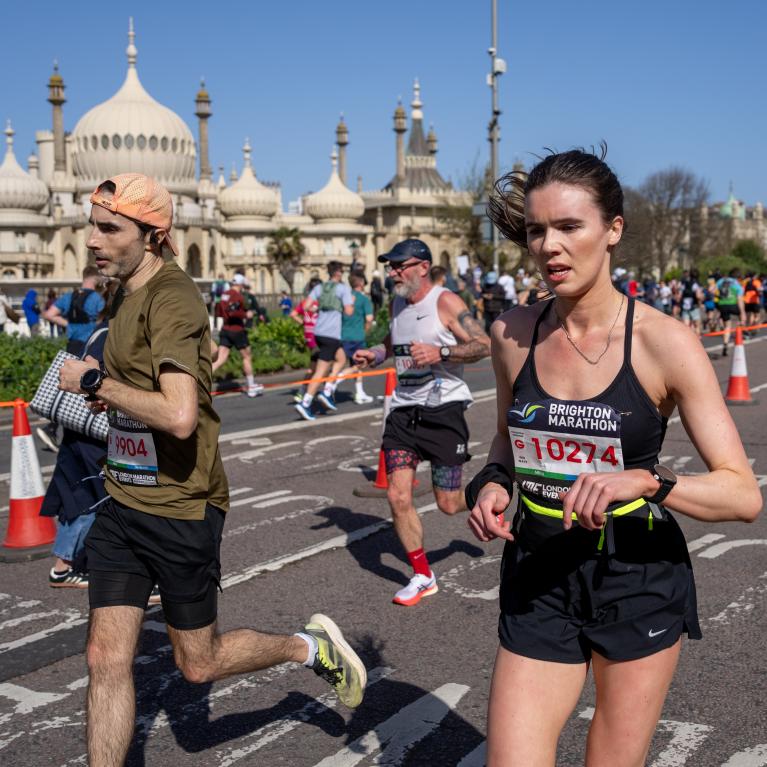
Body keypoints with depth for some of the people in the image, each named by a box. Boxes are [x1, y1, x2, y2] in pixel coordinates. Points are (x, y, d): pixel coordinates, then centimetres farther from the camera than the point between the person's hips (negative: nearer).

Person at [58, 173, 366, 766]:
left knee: (199, 663, 10)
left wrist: (94, 381, -21)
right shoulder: (133, 295, 9)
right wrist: (110, 394, 7)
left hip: (179, 510, -8)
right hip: (124, 503, 8)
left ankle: (313, 646, 31)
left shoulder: (172, 298, -20)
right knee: (107, 660, 7)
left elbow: (179, 415, -33)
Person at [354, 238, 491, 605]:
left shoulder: (445, 302, -10)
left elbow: (484, 345, -15)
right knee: (398, 497, -5)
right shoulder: (398, 303, 11)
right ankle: (422, 576, 11)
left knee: (448, 503, 1)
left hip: (443, 408, -6)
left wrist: (440, 353, -26)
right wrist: (374, 354, 11)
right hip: (404, 409, 6)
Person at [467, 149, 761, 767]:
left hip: (639, 581, -2)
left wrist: (644, 481, -31)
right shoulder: (514, 334, -2)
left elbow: (744, 494, -15)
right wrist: (492, 483, -4)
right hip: (537, 582, 3)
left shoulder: (664, 342, -13)